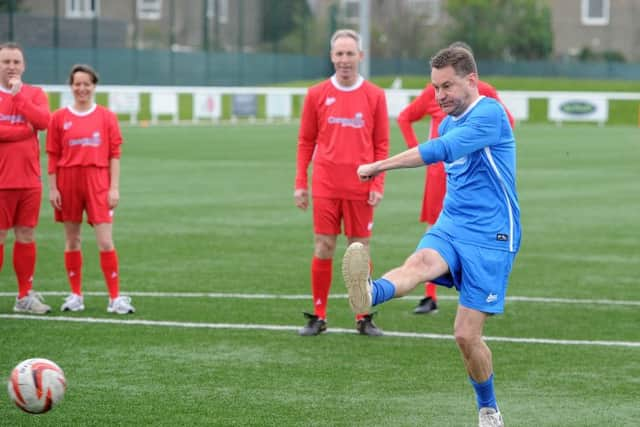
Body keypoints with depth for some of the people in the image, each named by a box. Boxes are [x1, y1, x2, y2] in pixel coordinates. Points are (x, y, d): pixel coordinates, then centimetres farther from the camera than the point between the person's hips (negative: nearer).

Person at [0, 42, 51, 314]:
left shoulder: (35, 94, 10)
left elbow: (43, 121, -9)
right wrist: (25, 130, -11)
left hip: (29, 181, 4)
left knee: (26, 237, 8)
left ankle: (25, 296, 15)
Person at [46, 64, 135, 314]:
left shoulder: (107, 117, 3)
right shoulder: (59, 118, 4)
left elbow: (114, 154, 3)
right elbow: (53, 156, 5)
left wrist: (114, 188, -3)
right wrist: (53, 188, 0)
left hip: (98, 182, -1)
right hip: (68, 183, 1)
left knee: (105, 242, -7)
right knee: (72, 241, 8)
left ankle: (115, 298, -4)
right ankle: (75, 295, 17)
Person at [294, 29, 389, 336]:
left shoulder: (375, 96, 2)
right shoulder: (317, 95, 4)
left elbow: (381, 145, 4)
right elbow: (306, 142, 8)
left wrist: (378, 185, -5)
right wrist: (300, 184, 3)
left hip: (361, 189, 0)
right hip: (325, 187, 0)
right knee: (323, 249, 0)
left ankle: (364, 318, 12)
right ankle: (318, 317, 8)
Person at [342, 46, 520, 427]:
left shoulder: (489, 114, -13)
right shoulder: (448, 123, 15)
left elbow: (441, 151, -26)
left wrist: (381, 165, -22)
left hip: (490, 239, -6)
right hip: (450, 228, 6)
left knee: (467, 335, -7)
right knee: (421, 261, -30)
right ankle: (370, 294, -64)